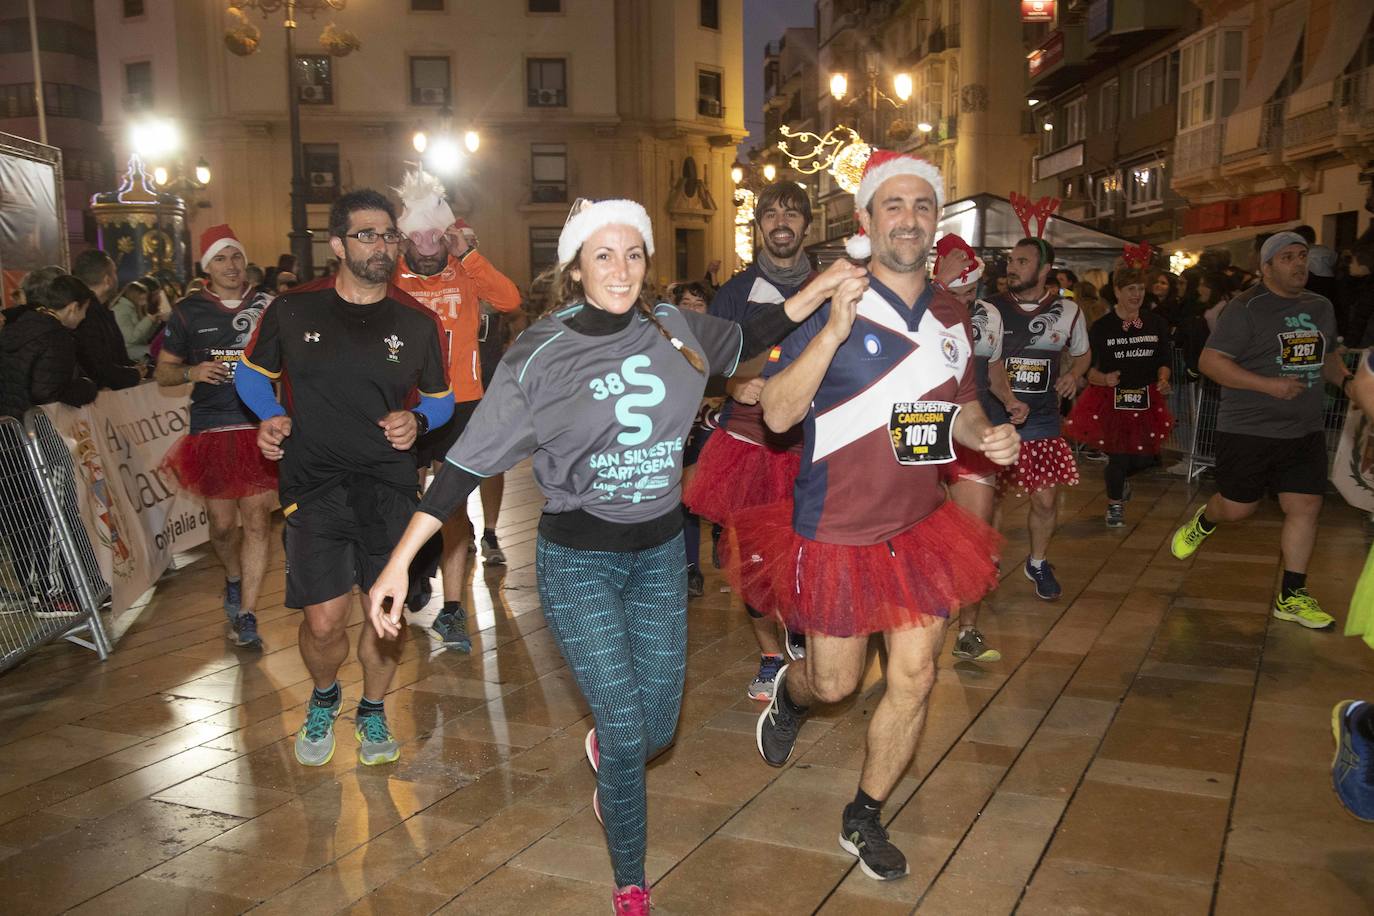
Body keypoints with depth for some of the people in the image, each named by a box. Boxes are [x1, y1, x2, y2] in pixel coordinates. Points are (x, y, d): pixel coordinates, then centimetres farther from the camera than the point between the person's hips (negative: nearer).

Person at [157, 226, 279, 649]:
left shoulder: (268, 306, 6)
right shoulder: (188, 312, 6)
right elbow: (163, 372, 12)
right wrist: (192, 372, -10)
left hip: (260, 427, 0)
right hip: (211, 429, 1)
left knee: (257, 521, -6)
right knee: (223, 525, 8)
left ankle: (245, 615, 1)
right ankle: (234, 580, 40)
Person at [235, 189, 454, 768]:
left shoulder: (418, 323, 3)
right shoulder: (292, 310, 0)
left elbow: (442, 399, 15)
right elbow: (251, 371, 16)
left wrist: (415, 420, -7)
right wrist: (272, 415, -3)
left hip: (391, 486, 2)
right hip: (314, 483, -1)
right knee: (324, 621, -7)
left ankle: (373, 709, 33)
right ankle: (323, 698, 28)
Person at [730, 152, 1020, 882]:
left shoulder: (951, 317, 4)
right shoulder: (831, 306, -13)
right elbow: (777, 414, -17)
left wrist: (988, 435, -6)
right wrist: (832, 333, -30)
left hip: (920, 526, 5)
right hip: (836, 530, -4)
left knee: (914, 676, 6)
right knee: (835, 682, 9)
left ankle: (865, 818, 28)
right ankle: (788, 696, 48)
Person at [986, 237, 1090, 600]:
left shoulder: (1067, 311, 3)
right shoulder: (992, 309, -3)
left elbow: (1082, 353, 19)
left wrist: (1073, 373, -2)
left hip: (1042, 422, 1)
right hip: (995, 420, -1)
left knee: (1046, 500, 2)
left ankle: (1037, 563, 29)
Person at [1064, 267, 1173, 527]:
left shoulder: (1157, 322, 3)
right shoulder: (1101, 326, -5)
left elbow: (1165, 360, 11)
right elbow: (1087, 367, -5)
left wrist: (1163, 379, -9)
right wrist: (1104, 379, -24)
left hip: (1146, 398, 3)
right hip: (1111, 398, -3)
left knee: (1146, 456, 4)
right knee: (1119, 455, 0)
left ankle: (1117, 475, 40)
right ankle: (1115, 505, 26)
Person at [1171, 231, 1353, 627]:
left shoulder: (1321, 307, 11)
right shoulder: (1246, 308, -11)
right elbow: (1210, 361, -16)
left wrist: (1346, 379, 5)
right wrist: (1268, 384, -23)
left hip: (1306, 431, 6)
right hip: (1249, 430, -6)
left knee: (1305, 507, 3)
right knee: (1237, 508, 3)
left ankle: (1291, 597, 13)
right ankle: (1203, 521, 39)